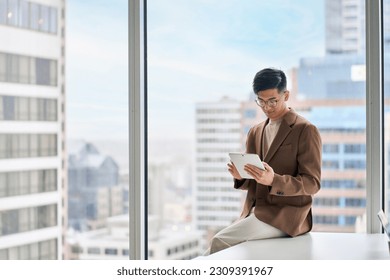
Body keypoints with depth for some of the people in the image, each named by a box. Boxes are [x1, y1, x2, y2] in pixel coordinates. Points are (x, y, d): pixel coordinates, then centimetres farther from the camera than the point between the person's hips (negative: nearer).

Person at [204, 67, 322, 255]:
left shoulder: (305, 131, -4)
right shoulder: (255, 133, 17)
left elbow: (313, 183, -8)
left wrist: (273, 180, -25)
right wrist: (240, 176, -5)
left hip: (285, 215, -6)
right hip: (253, 212, 6)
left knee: (220, 241, -23)